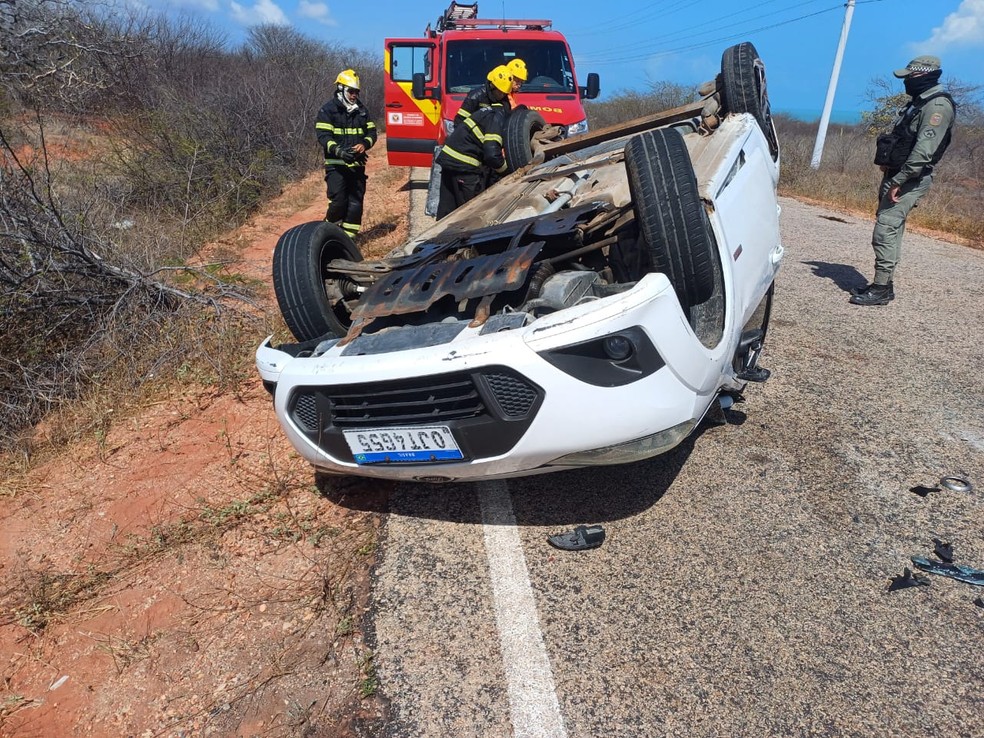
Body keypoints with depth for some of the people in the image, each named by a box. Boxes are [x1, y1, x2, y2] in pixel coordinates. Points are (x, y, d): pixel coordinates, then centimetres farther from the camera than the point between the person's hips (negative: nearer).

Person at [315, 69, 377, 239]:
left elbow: (371, 132, 14)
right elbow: (323, 136, -10)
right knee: (338, 202, -15)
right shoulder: (328, 110, -2)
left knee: (355, 203, 3)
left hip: (357, 164, 5)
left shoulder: (362, 110, 14)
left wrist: (364, 144, -9)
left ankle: (348, 236, 12)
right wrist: (338, 150, -28)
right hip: (336, 164, -5)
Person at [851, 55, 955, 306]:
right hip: (896, 175, 10)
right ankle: (885, 285, 18)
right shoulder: (918, 102, 17)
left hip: (910, 180, -10)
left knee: (885, 230, -15)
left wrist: (899, 180, -27)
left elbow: (924, 149, -24)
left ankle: (881, 289, -13)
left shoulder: (938, 105, -14)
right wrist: (887, 165, 10)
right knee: (891, 229, 11)